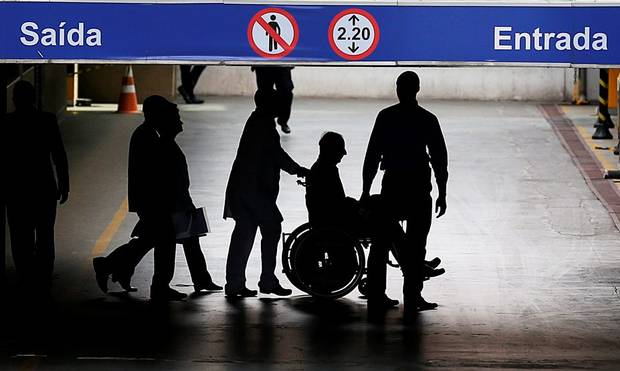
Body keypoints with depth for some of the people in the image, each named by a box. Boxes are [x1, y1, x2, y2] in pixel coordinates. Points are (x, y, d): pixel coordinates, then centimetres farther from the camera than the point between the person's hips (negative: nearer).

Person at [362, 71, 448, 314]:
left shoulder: (386, 117, -2)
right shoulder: (427, 120, -5)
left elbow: (372, 155, -1)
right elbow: (440, 159, -4)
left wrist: (366, 190, 5)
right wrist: (442, 194, 3)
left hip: (392, 185, 1)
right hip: (419, 188, -1)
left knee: (381, 243, 10)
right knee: (415, 246, 5)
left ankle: (375, 295, 10)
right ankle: (412, 298, 3)